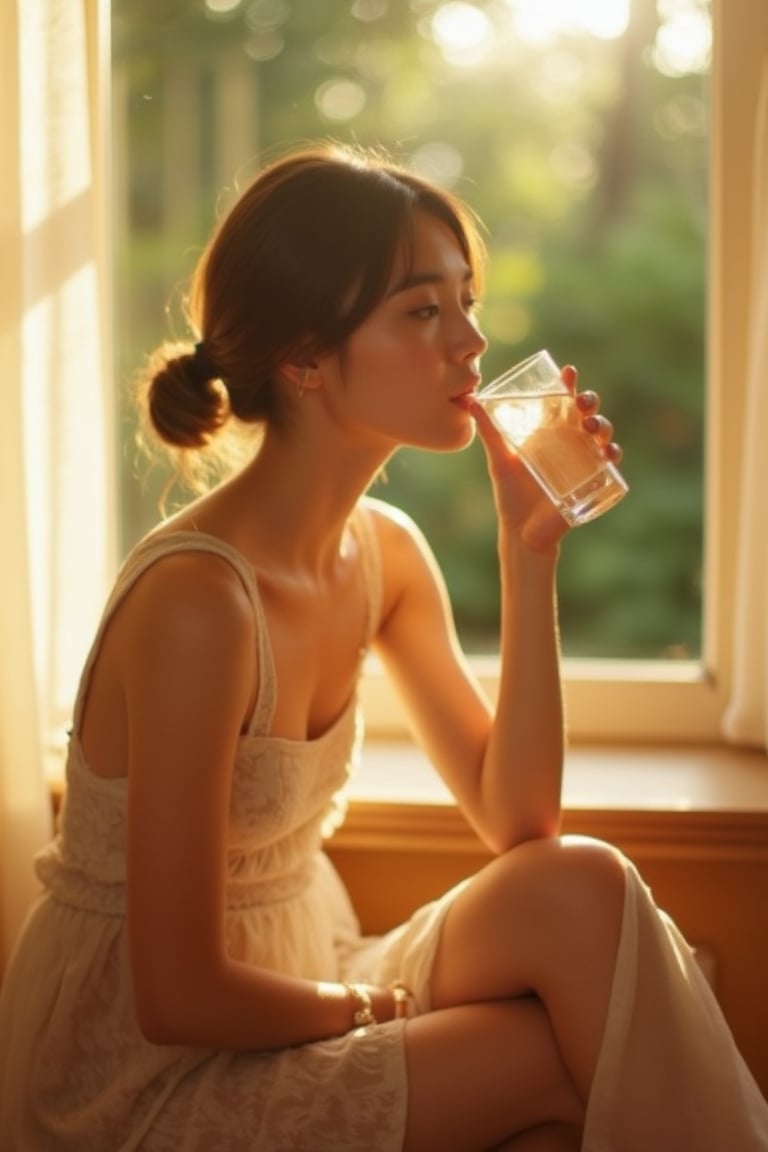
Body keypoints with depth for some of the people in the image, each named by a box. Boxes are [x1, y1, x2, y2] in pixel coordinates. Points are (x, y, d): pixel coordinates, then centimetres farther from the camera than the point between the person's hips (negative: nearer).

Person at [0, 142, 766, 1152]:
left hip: (276, 997, 7)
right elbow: (179, 995, -23)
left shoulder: (386, 552, 0)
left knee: (580, 886, -14)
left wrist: (530, 551, -8)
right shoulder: (196, 600, -25)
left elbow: (516, 822, -2)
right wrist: (366, 1005, -6)